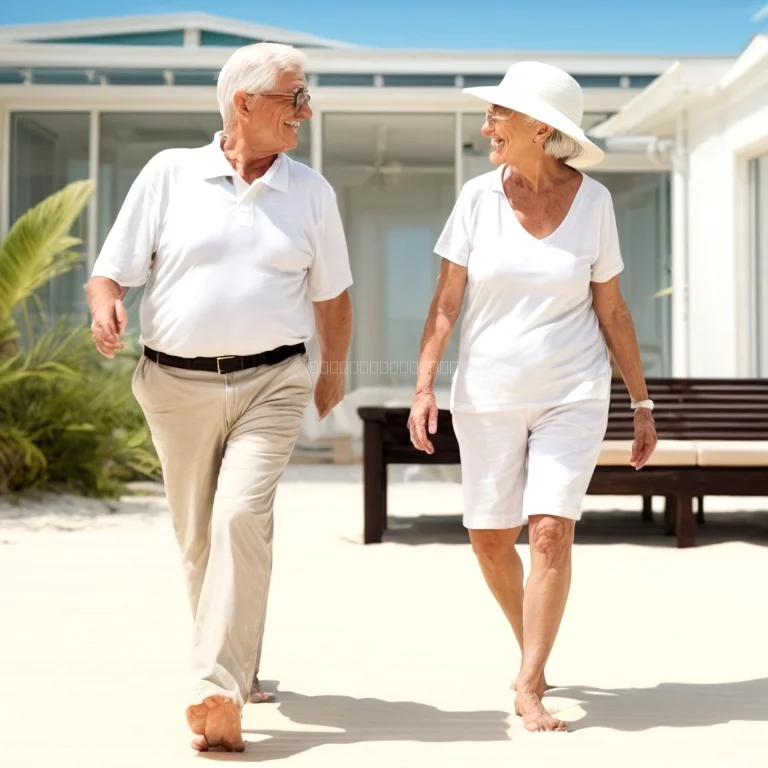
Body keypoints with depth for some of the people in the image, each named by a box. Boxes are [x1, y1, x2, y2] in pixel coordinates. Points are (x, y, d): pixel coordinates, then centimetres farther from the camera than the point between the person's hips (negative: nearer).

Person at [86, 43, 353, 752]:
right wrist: (106, 309, -18)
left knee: (242, 516, -20)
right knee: (199, 539, 8)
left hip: (272, 383, -1)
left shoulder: (311, 192, 8)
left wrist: (334, 372, 26)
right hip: (177, 385, 1)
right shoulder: (169, 174, 3)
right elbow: (111, 273, 3)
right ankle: (240, 666, 29)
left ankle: (220, 690, -23)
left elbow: (332, 295, 19)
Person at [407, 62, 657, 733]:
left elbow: (612, 309, 4)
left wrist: (642, 402, 5)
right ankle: (533, 648, 33)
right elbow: (446, 301, -2)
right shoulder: (479, 197, -3)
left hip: (573, 397, -1)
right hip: (488, 398, 2)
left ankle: (530, 686, -3)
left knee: (551, 530, -14)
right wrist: (425, 384, -13)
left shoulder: (593, 201, -3)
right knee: (490, 539, 7)